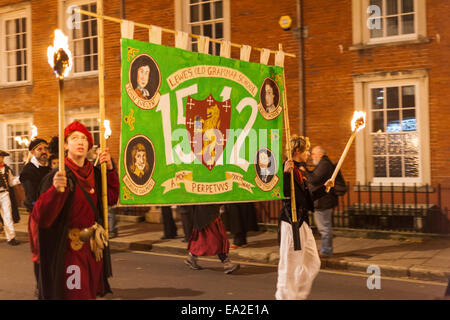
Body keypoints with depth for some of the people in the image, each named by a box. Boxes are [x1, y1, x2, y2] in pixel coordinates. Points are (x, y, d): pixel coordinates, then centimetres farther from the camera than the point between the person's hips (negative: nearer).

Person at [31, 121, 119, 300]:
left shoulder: (94, 173, 3)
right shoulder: (59, 175, -15)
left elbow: (111, 198, 10)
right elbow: (40, 218, -22)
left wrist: (110, 169, 0)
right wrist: (56, 190, -40)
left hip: (93, 248, 6)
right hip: (69, 249, -6)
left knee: (91, 293, 16)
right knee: (74, 294, -1)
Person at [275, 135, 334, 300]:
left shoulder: (300, 171, 15)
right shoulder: (287, 169, -13)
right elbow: (282, 193, -28)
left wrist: (324, 187, 23)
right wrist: (285, 173, -37)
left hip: (303, 222, 10)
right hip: (291, 222, -10)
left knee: (313, 263, 15)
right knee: (290, 265, -1)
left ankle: (299, 295, 26)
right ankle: (285, 296, 12)